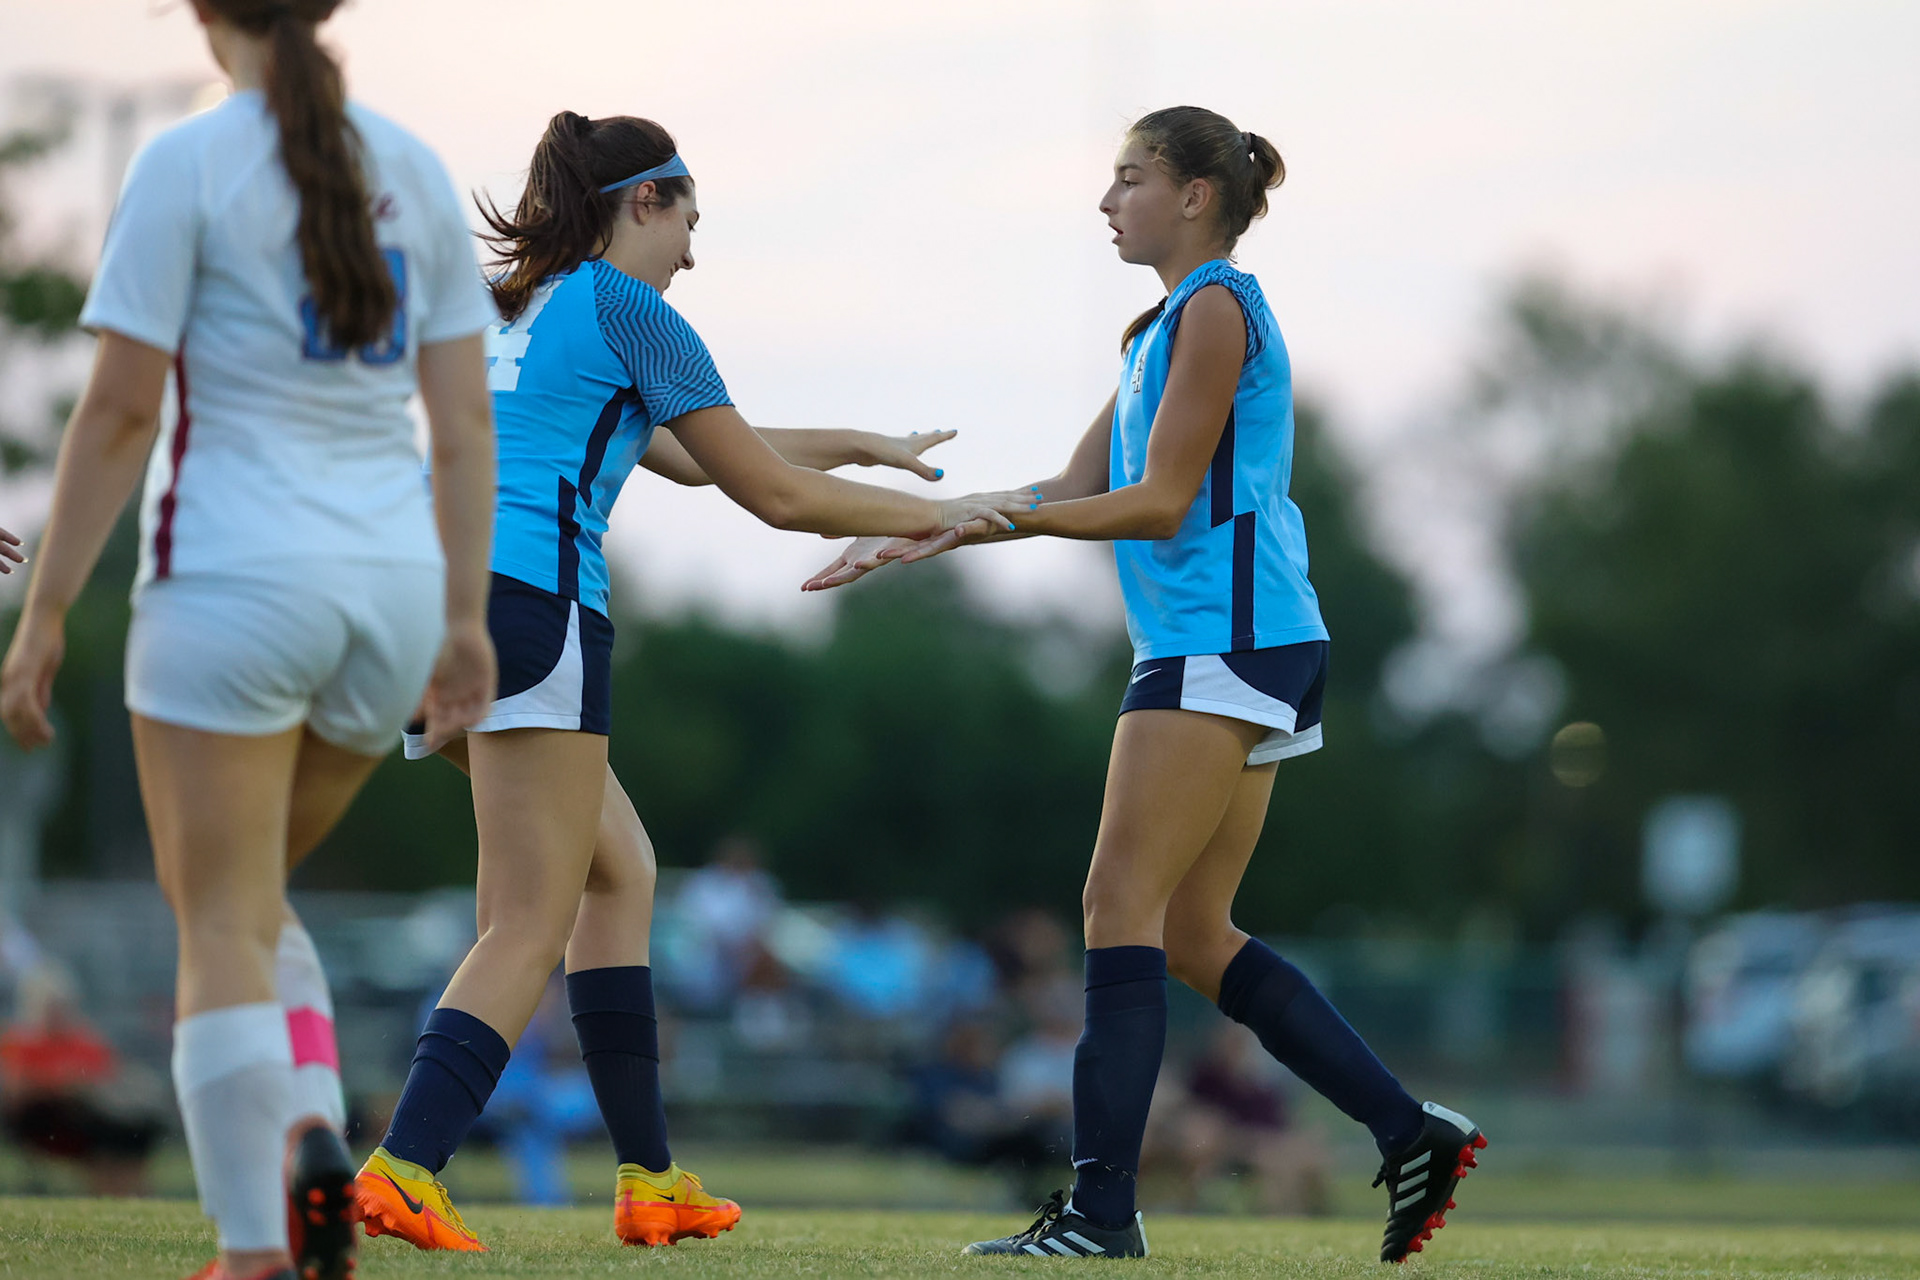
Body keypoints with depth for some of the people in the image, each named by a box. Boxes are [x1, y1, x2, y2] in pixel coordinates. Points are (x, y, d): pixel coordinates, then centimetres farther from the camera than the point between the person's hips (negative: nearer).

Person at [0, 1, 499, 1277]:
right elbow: (466, 417, 7)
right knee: (249, 899, 22)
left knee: (222, 930, 1)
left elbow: (119, 410, -10)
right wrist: (467, 620, 11)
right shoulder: (414, 169, 8)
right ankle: (314, 1138, -1)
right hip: (389, 591, 5)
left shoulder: (188, 165, -8)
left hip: (234, 582, -5)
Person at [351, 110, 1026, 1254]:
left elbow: (689, 457, 34)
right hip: (531, 603, -9)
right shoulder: (627, 309, 1)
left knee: (621, 868, 19)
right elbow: (772, 493, 2)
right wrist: (938, 515, 15)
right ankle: (404, 1170, -25)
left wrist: (863, 447, 37)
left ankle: (650, 1178, 17)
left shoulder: (512, 311, 26)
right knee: (532, 926, -9)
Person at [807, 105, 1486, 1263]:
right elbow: (1076, 491, 21)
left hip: (1228, 639, -10)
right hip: (1219, 651, 10)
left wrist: (992, 514, -14)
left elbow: (1160, 504, -13)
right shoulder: (1165, 327, 21)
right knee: (1194, 936, 9)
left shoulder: (1216, 309, -9)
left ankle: (1103, 1210, -17)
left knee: (1124, 904, -13)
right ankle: (1412, 1134, 11)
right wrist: (925, 539, 14)